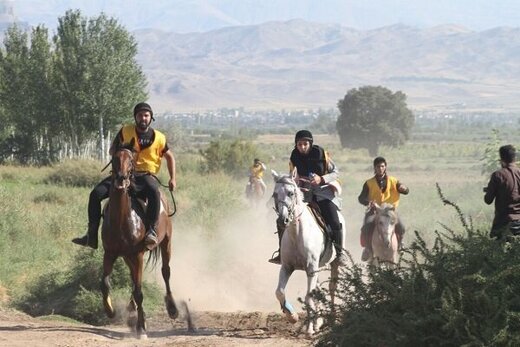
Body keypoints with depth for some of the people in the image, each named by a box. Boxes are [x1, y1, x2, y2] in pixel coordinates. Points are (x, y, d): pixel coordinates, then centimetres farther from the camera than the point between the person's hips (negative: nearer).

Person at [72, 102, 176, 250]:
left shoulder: (159, 138, 3)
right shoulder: (125, 131, 5)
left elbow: (170, 157, 17)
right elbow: (112, 151, 12)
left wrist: (172, 179, 7)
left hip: (146, 175, -2)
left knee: (154, 193, -40)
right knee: (96, 193, -17)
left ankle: (151, 231, -36)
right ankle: (91, 236, -12)